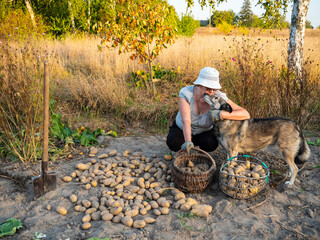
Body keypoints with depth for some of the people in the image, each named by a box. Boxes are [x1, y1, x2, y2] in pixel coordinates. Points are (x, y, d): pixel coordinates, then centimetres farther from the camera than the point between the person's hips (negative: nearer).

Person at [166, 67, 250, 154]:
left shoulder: (218, 97, -29)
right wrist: (188, 142, -55)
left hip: (204, 132, 1)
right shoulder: (186, 93, -30)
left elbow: (246, 114, -33)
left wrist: (221, 114, -46)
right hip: (181, 129, 0)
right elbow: (186, 121, -38)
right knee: (173, 143, -30)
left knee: (211, 144, -30)